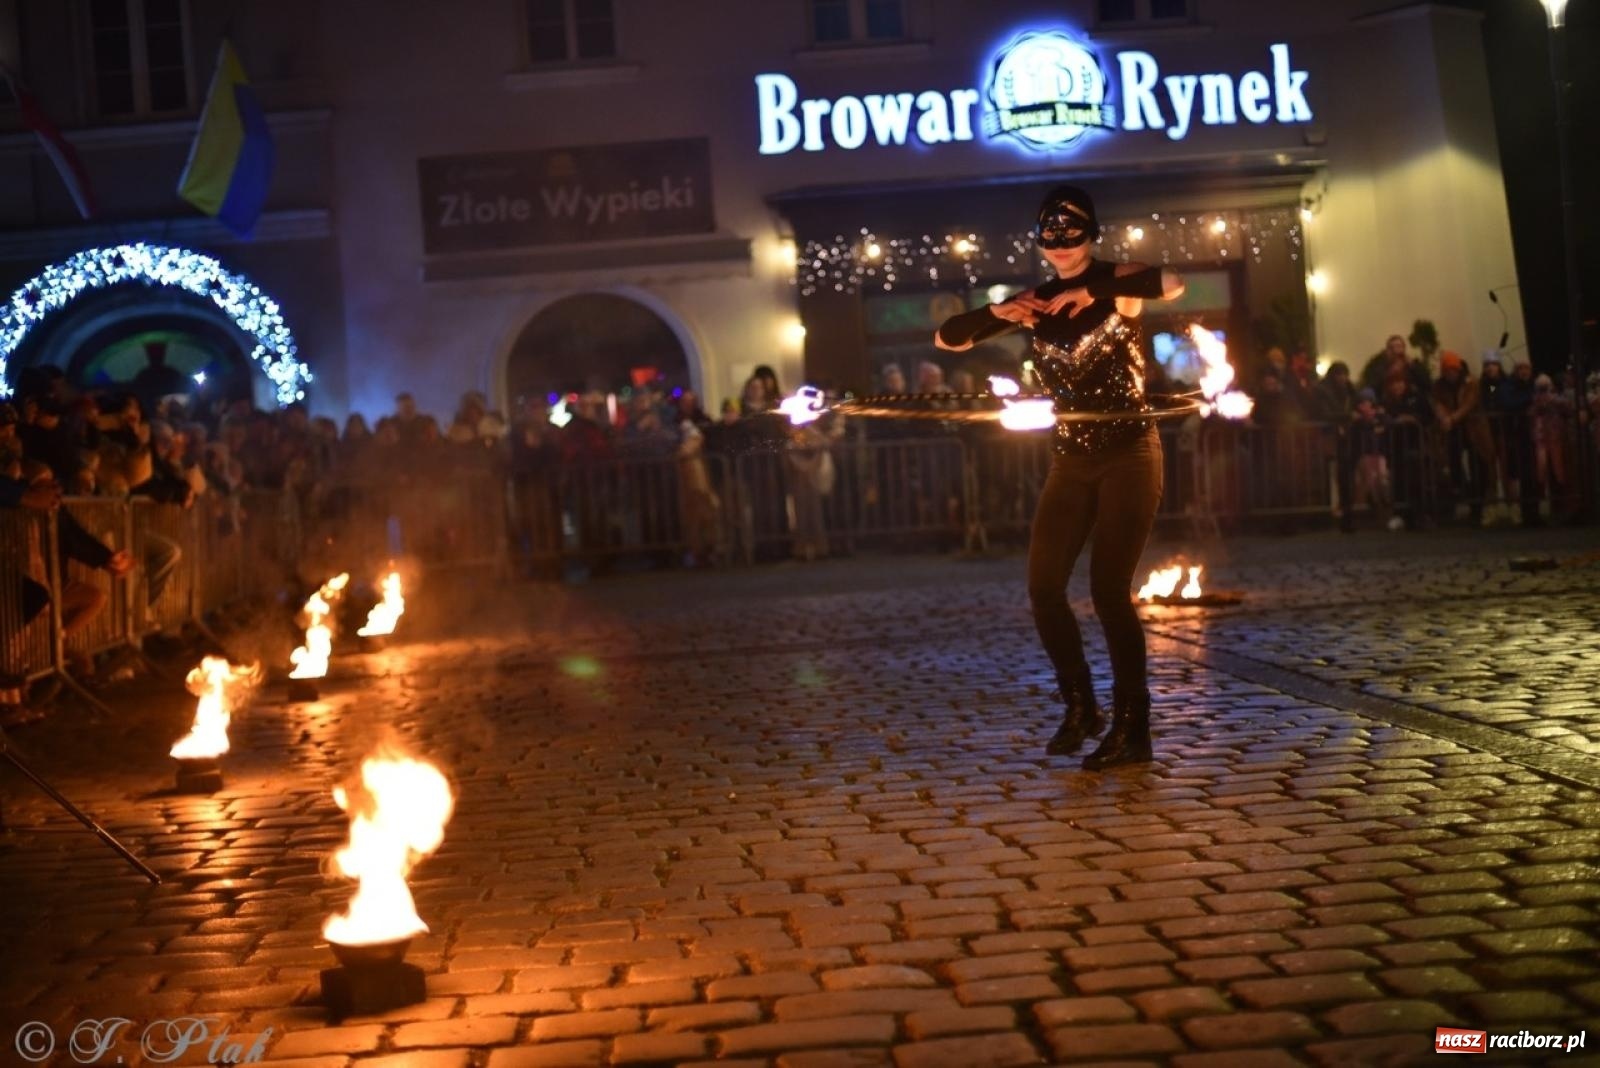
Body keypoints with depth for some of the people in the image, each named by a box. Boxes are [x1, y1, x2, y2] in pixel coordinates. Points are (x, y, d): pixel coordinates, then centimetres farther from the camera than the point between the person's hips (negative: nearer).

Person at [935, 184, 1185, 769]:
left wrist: (1092, 292, -28)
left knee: (1109, 589, -10)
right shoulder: (1036, 300, 7)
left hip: (1129, 455, -5)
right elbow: (946, 338, 6)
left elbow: (1172, 283, -30)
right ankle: (1080, 707, 20)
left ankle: (1132, 729, 0)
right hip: (1071, 460, 5)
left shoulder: (1115, 280, -6)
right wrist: (995, 313, -11)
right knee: (1043, 587, 1)